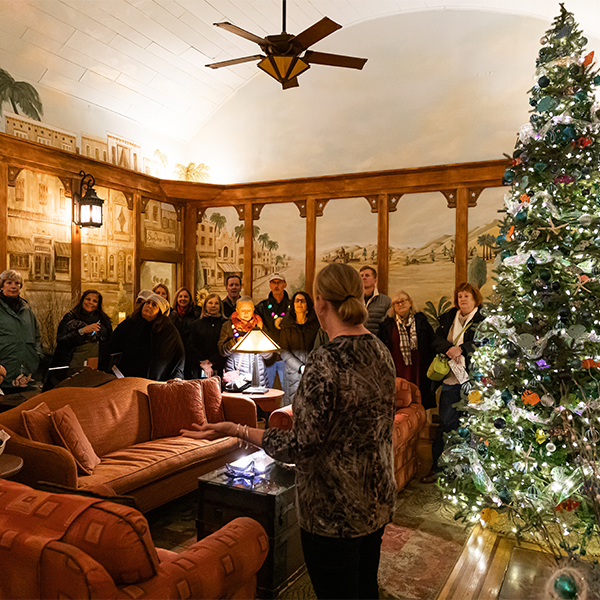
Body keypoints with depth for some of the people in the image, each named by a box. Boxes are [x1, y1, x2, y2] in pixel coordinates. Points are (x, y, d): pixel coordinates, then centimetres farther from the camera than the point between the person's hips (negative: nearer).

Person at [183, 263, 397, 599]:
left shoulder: (326, 362, -27)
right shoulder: (381, 351, -1)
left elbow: (301, 447, -24)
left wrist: (237, 430, -18)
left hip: (335, 511, -8)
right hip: (377, 501, 8)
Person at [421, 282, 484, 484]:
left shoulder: (484, 319, 0)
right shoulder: (449, 317, 15)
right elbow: (437, 340, 6)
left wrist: (461, 349, -22)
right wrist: (449, 348, -13)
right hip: (451, 378, 3)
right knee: (446, 423, 5)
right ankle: (438, 467, 13)